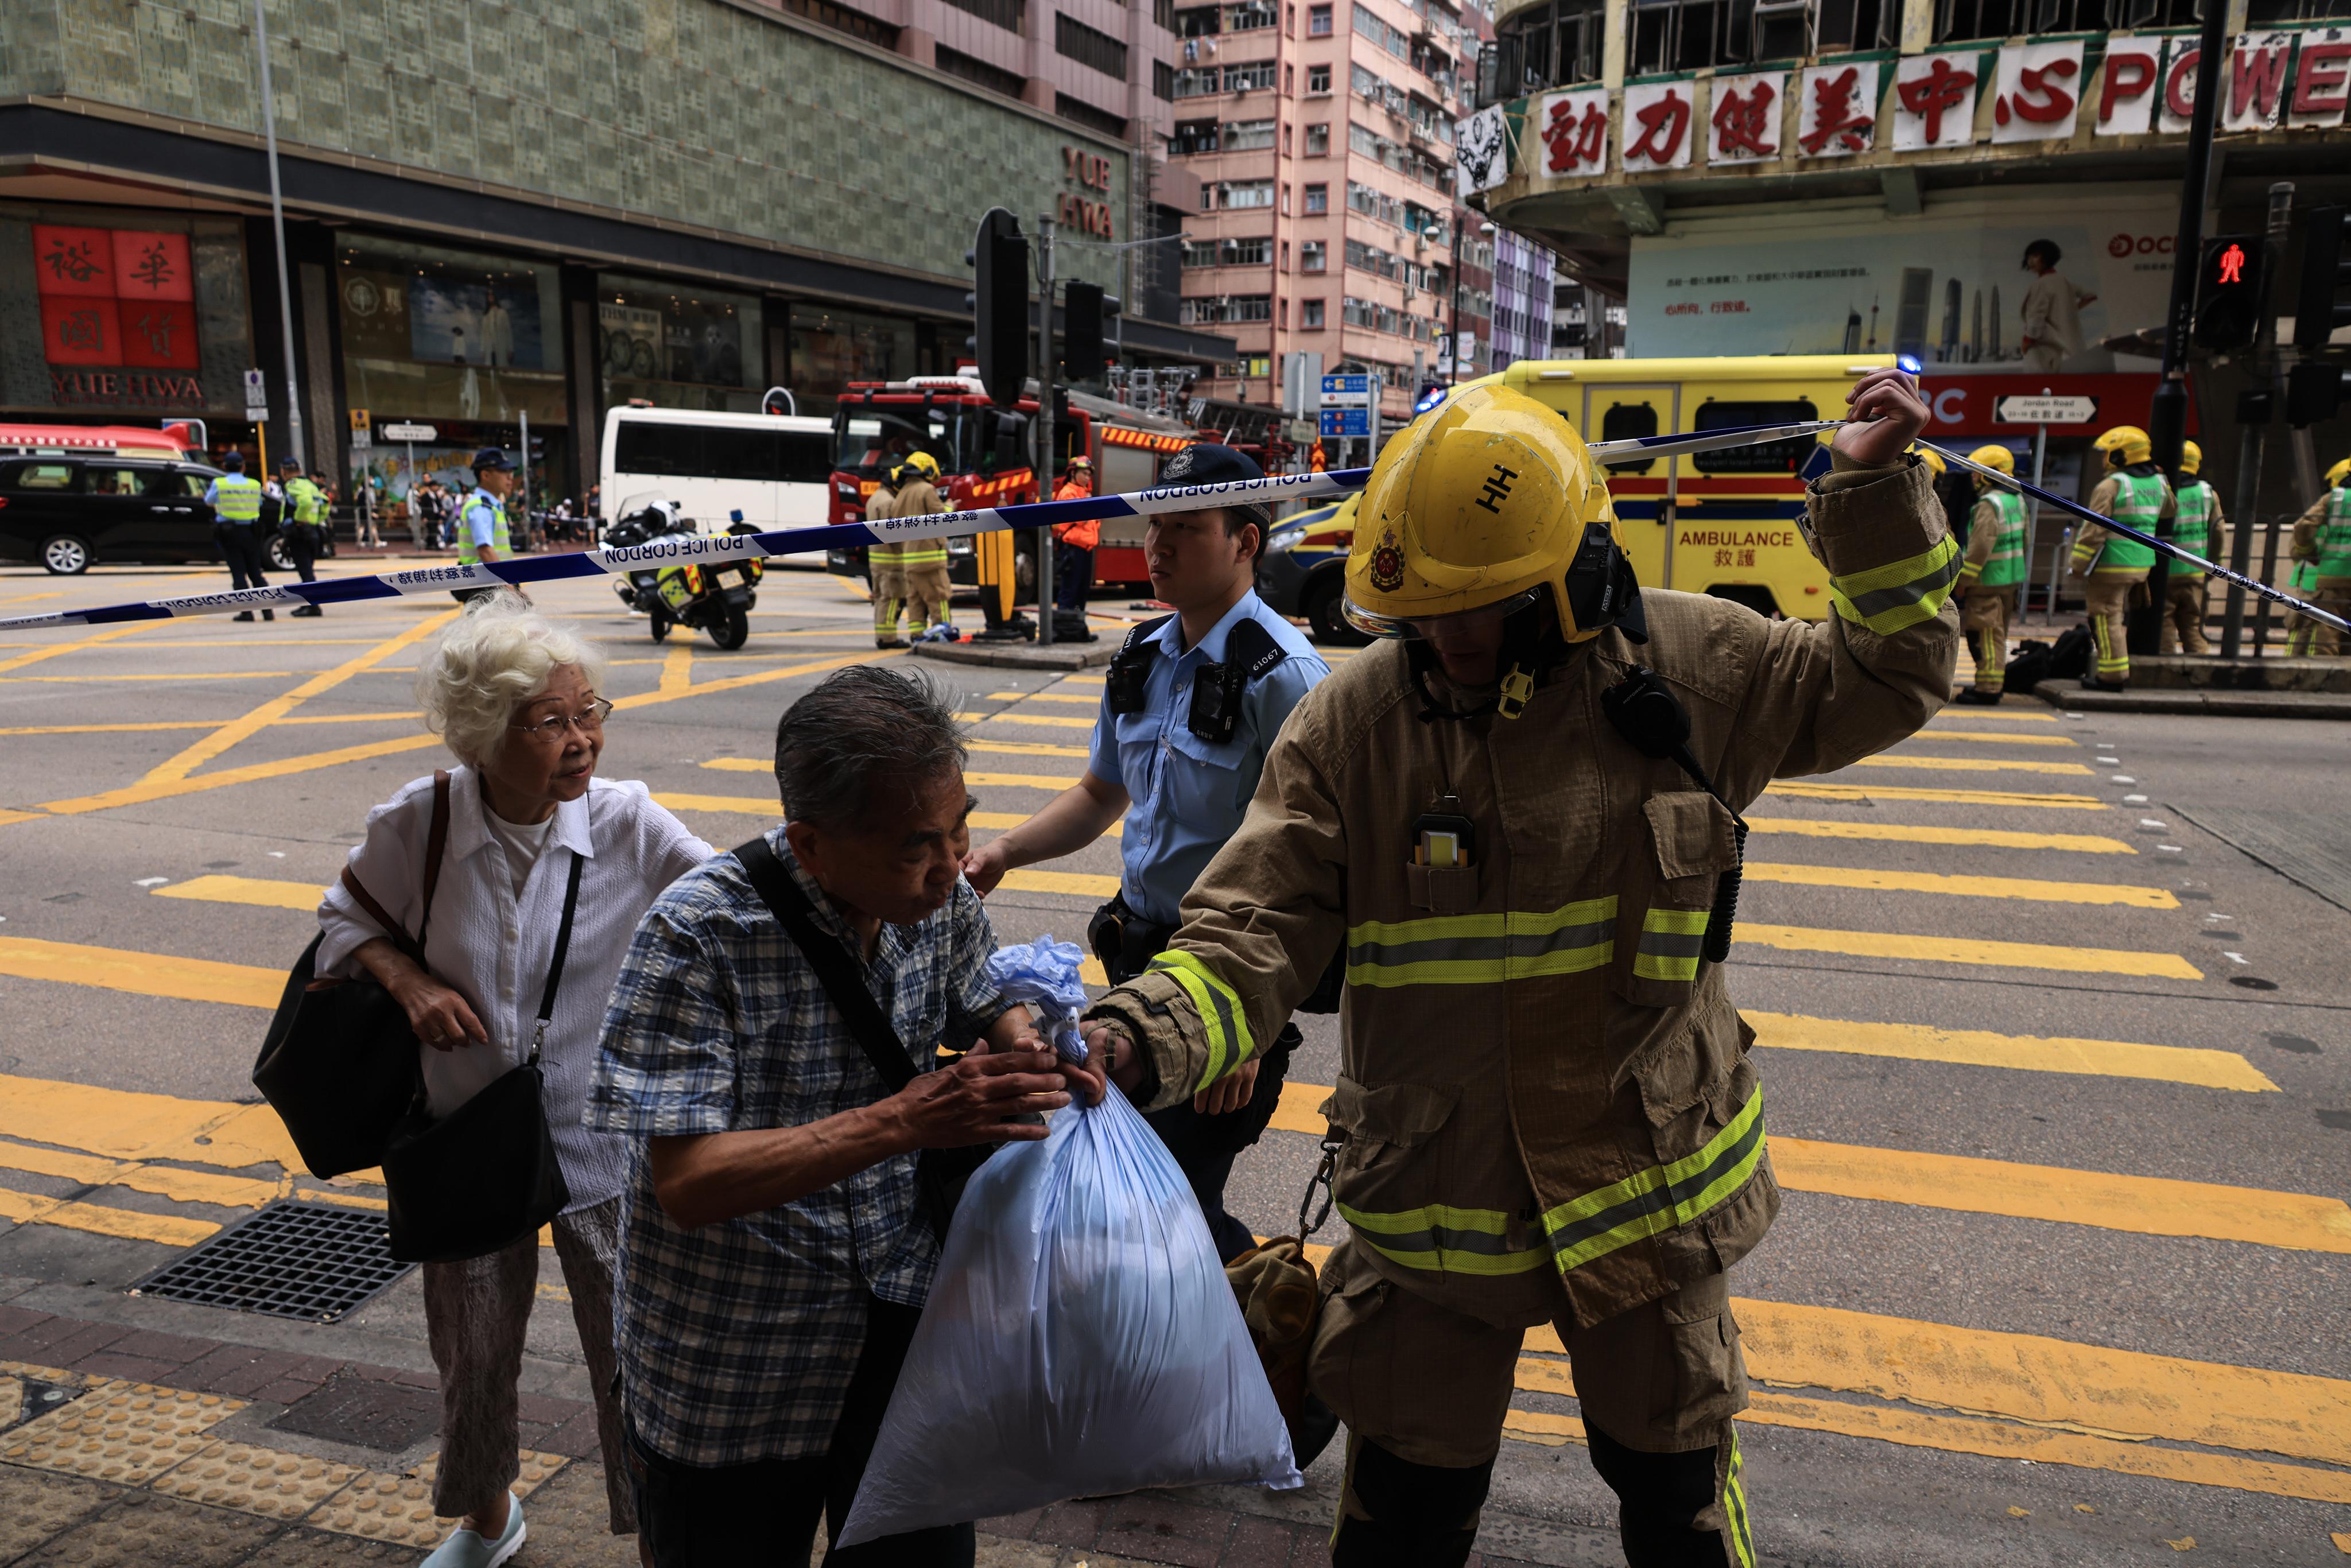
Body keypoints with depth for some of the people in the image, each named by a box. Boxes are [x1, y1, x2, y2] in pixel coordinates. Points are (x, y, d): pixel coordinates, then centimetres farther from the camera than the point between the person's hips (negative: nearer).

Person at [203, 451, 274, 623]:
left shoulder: (218, 484, -4)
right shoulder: (255, 484, 0)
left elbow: (209, 502, 11)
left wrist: (207, 490, 31)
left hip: (228, 533, -2)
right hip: (250, 532, 2)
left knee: (238, 573, 0)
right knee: (255, 572, 10)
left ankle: (246, 611, -6)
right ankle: (267, 610, 4)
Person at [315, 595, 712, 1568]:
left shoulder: (627, 826, -16)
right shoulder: (416, 826, -13)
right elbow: (348, 919, 5)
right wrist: (408, 979, -14)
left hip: (600, 1146, -2)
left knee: (632, 1355, 5)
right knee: (472, 1354, 22)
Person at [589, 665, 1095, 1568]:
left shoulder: (940, 898, -9)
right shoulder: (699, 935, -24)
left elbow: (982, 1007, 12)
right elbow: (688, 1184, -27)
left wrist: (1030, 1048, -12)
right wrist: (902, 1122, -36)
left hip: (902, 1318, 4)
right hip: (731, 1365, -4)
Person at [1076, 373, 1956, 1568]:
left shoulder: (1689, 665, -8)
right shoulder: (1349, 721, -12)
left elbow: (1886, 679, 6)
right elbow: (1255, 932, -15)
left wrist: (1876, 494, -3)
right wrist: (1140, 1040, -32)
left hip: (1645, 1182, 1)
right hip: (1429, 1195, 0)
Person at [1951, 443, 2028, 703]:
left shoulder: (1990, 504, -17)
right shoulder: (2016, 500, 12)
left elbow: (1981, 546, -22)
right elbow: (2022, 541, 18)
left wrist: (1963, 579, -17)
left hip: (1988, 581, -10)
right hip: (2010, 579, 10)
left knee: (1987, 634, -6)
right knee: (1998, 633, 16)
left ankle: (1988, 687, -5)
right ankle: (1996, 684, 23)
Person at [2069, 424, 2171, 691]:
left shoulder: (2111, 486, -15)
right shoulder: (2158, 484, 7)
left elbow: (2094, 530, -16)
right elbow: (2170, 510, 28)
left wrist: (2079, 565, -10)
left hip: (2111, 566, -8)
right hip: (2142, 564, 8)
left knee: (2107, 618, -2)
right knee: (2120, 616, 20)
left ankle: (2112, 676, -1)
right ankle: (2120, 670, 27)